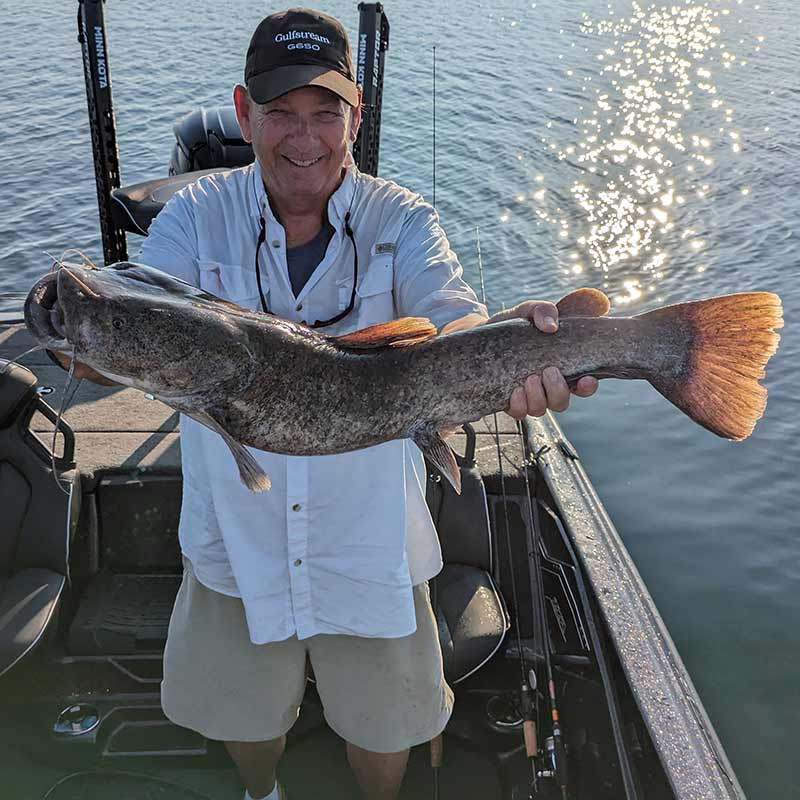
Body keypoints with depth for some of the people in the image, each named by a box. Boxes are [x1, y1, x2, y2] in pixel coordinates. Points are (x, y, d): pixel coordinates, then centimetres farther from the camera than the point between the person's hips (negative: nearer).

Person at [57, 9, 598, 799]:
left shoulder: (400, 221, -10)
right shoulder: (198, 216, -9)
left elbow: (450, 321, -28)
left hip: (368, 538, -1)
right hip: (235, 535, 1)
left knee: (380, 722, 20)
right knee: (238, 708, 26)